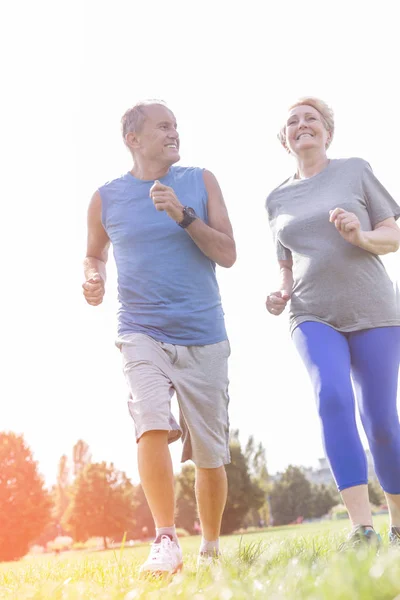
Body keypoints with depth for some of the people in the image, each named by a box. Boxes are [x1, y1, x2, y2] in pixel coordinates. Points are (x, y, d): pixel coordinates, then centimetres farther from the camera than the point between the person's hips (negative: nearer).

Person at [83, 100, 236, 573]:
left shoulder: (200, 182, 5)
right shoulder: (105, 198, 5)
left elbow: (227, 255, -2)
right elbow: (94, 254, 22)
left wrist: (183, 215, -15)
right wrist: (91, 279, -1)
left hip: (204, 337, 1)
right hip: (142, 334, -1)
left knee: (210, 456, 6)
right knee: (152, 424, -26)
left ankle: (211, 547, 27)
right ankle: (166, 540, -15)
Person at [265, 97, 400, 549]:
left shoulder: (355, 171, 7)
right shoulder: (277, 199, 15)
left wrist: (360, 235, -16)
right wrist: (281, 292, 2)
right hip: (313, 317, 1)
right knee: (332, 397, -23)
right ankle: (361, 527, -25)